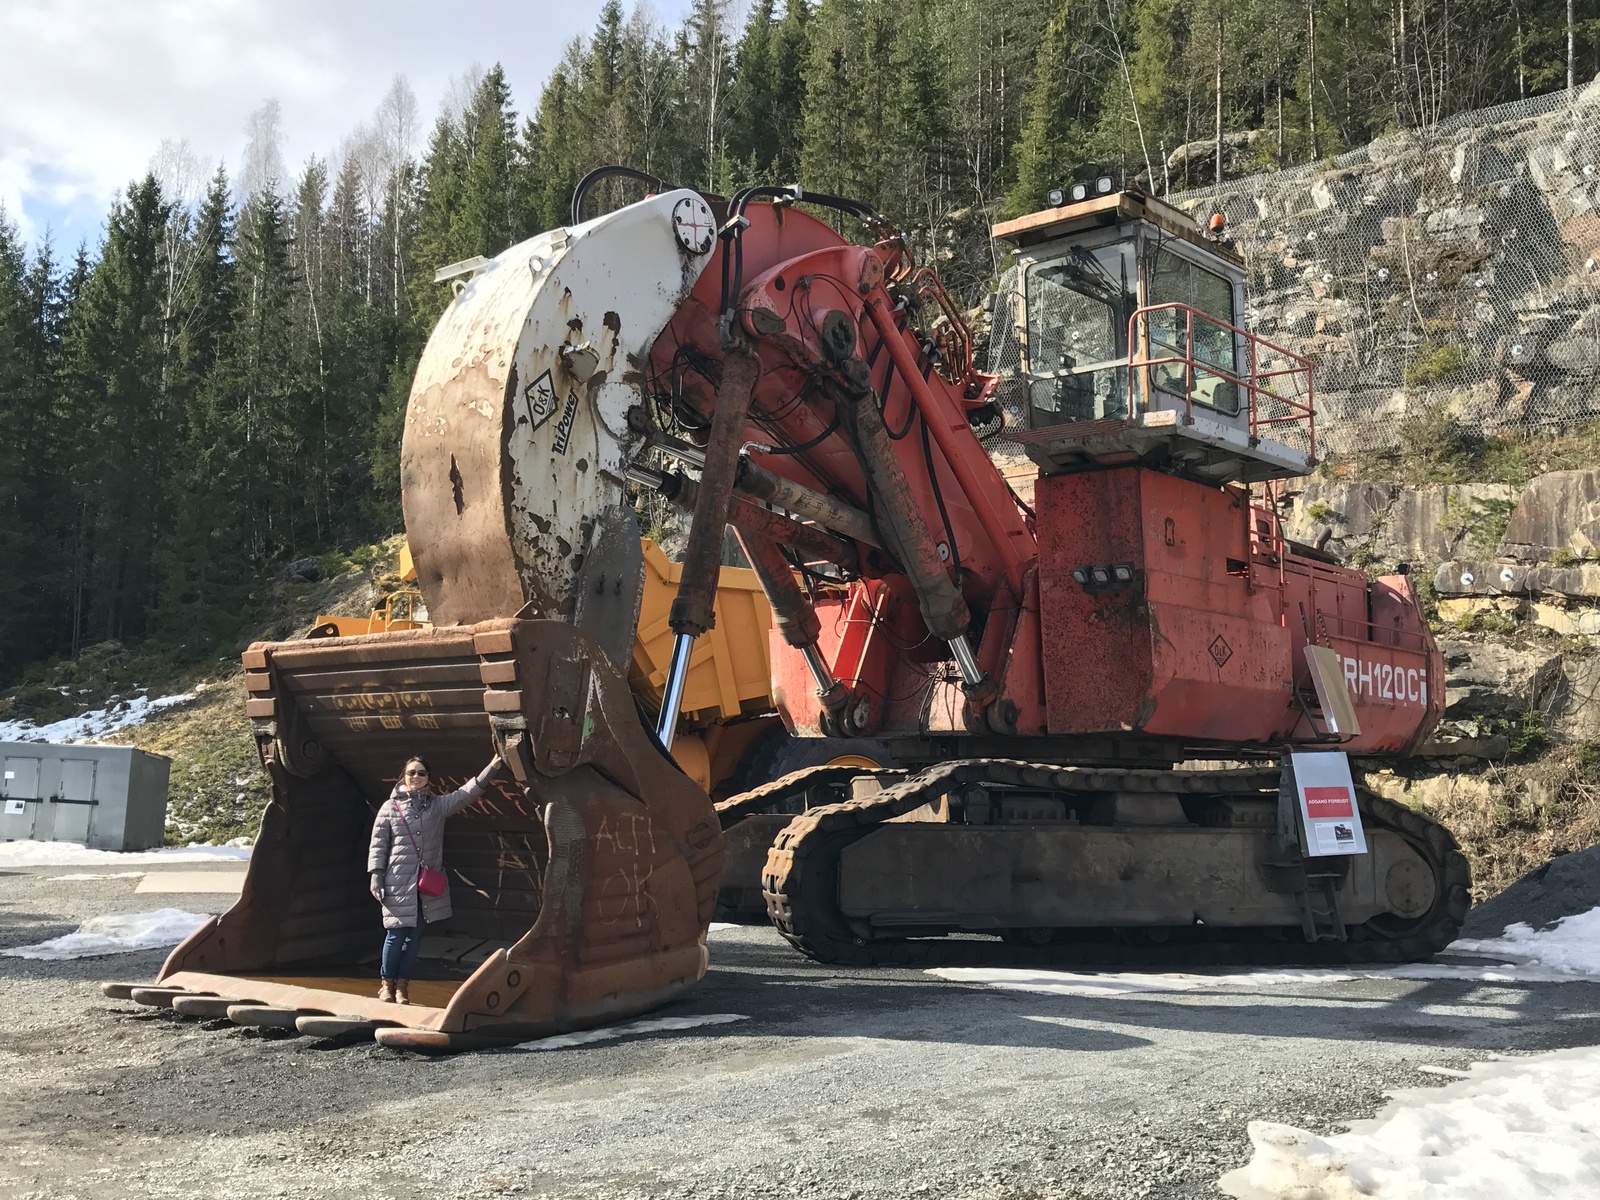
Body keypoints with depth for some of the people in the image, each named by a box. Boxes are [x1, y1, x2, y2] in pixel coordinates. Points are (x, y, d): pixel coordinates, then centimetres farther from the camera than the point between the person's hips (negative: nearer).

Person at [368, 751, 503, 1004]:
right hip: (398, 882, -3)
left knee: (415, 935, 7)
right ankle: (387, 983, 16)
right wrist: (376, 876, -6)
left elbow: (467, 793, -4)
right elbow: (378, 844, 2)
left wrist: (491, 768, -15)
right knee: (397, 933, -1)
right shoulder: (390, 807, 1)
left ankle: (402, 985, 17)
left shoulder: (438, 805, 7)